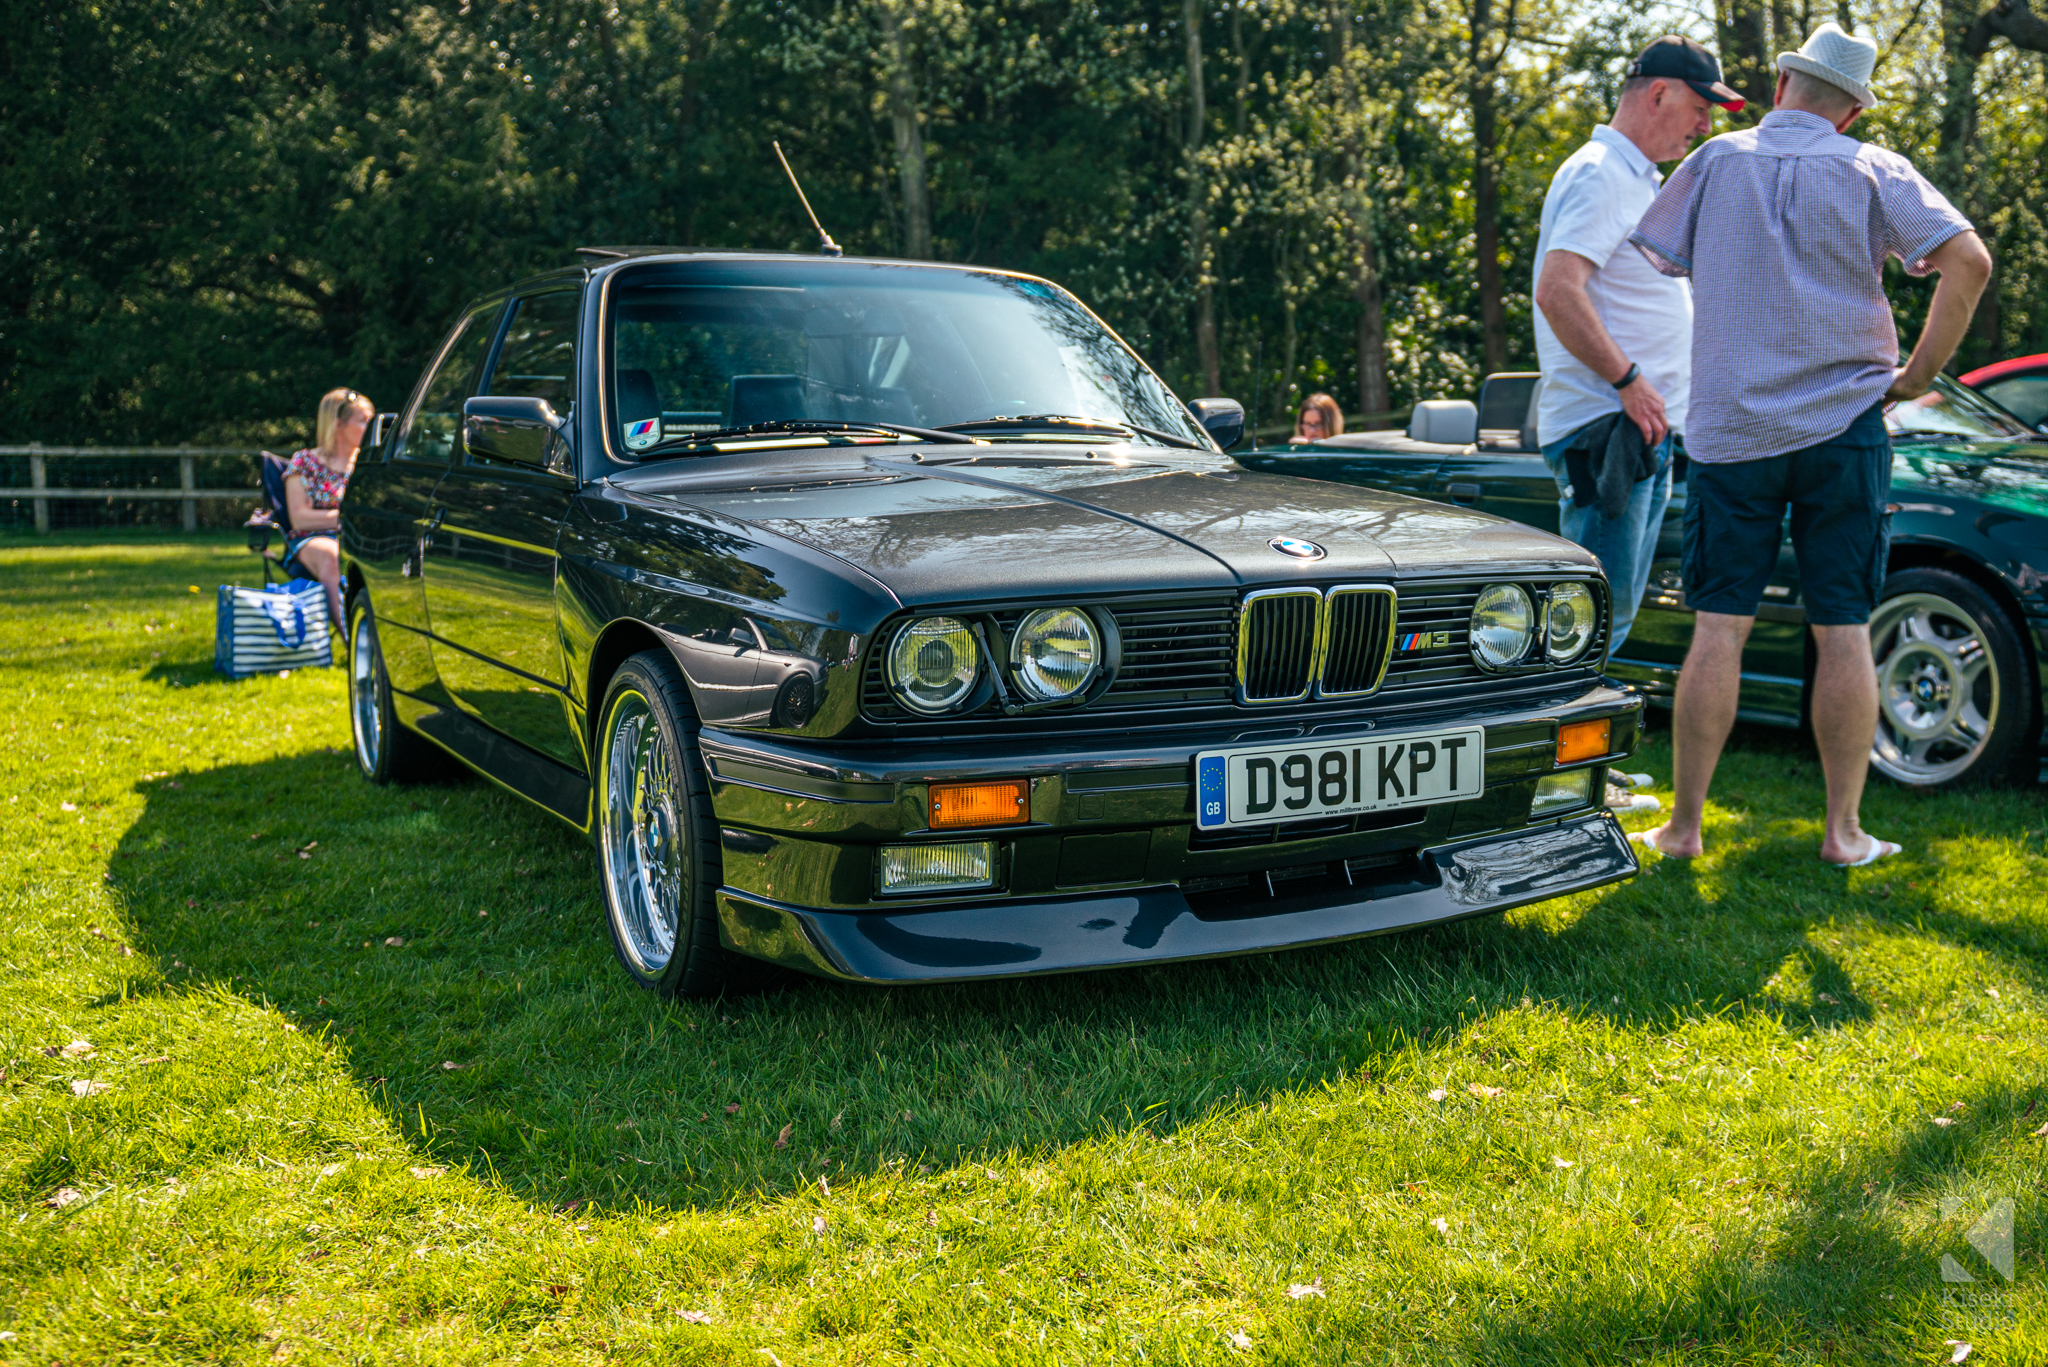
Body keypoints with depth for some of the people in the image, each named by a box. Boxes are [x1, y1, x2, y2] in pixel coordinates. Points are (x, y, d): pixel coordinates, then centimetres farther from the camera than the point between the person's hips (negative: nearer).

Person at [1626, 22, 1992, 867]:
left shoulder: (1716, 161, 4)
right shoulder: (1873, 172, 2)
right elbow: (1969, 262, -9)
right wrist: (1918, 375, -1)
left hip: (1729, 431, 0)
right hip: (1843, 424, 0)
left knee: (1719, 630, 2)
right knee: (1843, 633, 5)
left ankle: (1685, 825, 4)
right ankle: (1844, 831, 9)